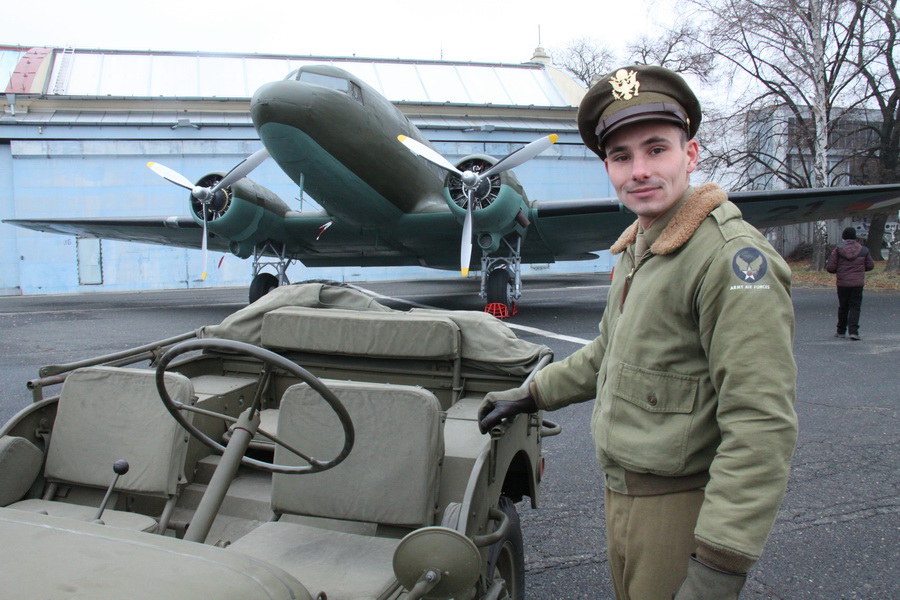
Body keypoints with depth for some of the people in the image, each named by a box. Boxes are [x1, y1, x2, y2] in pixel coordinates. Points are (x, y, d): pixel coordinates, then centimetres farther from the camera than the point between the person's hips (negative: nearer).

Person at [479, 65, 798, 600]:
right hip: (623, 493, 9)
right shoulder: (636, 249, 10)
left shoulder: (733, 256, -21)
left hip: (682, 508, -9)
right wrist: (531, 395, 25)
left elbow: (763, 427, -26)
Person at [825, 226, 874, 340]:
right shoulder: (863, 250, 0)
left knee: (843, 307, 12)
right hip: (858, 283, 0)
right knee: (855, 307, 3)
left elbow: (830, 267, -9)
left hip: (842, 283, 0)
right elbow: (870, 266, 8)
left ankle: (841, 331, 21)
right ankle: (853, 331, -9)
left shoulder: (838, 249, -7)